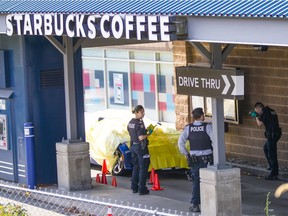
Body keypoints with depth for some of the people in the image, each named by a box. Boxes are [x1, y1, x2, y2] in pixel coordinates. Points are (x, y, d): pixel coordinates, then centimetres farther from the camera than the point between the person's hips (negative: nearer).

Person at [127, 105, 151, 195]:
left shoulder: (130, 122, 6)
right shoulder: (139, 123, -19)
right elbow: (141, 137, -24)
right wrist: (148, 134, -9)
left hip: (133, 146, 8)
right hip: (140, 147, -8)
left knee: (135, 167, 18)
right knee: (143, 167, 0)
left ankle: (134, 187, 22)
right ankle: (142, 189, -1)